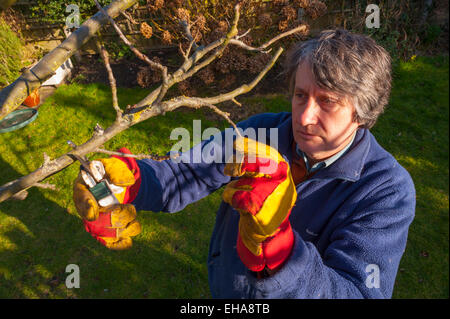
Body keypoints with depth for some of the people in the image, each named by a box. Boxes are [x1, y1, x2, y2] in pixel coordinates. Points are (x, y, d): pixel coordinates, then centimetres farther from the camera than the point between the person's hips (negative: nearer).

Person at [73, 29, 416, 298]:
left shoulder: (388, 191, -26)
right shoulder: (262, 131, -15)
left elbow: (361, 292, -35)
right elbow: (183, 175, -17)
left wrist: (274, 241, -51)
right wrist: (126, 177, -38)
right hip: (224, 288, 4)